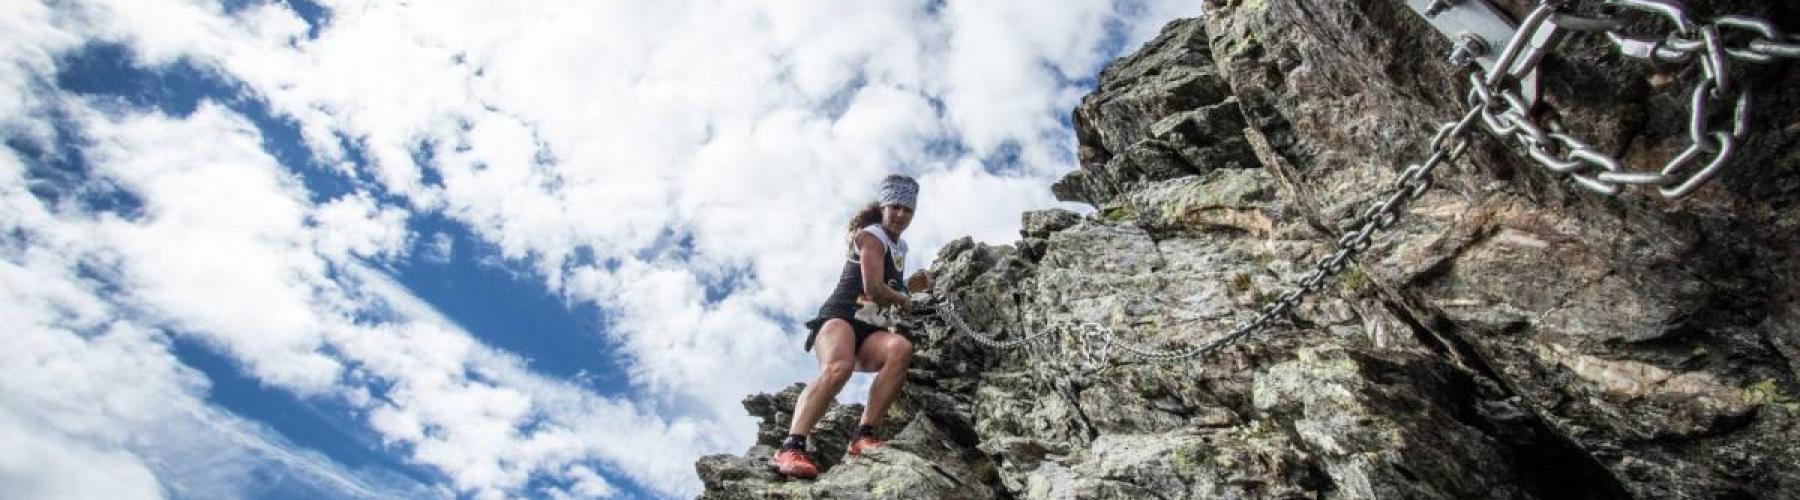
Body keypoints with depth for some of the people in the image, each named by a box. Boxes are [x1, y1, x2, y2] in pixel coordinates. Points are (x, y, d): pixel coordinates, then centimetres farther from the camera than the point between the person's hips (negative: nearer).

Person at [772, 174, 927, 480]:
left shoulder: (900, 247, 27)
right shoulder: (871, 236, 1)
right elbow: (873, 289, -12)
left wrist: (911, 284, 23)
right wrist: (903, 300, 6)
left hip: (870, 329, 7)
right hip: (840, 316, -6)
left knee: (901, 348, -30)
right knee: (838, 368, -40)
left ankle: (863, 439, -34)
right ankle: (791, 448, -47)